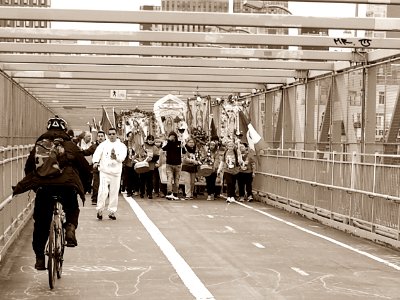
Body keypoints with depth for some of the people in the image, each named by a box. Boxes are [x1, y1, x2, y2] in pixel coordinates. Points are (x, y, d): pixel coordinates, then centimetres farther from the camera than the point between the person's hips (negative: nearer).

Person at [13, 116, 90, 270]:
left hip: (43, 186, 1)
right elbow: (85, 168, 17)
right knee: (72, 210, 28)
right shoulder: (70, 146, 18)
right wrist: (83, 186, 32)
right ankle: (70, 227, -1)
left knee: (41, 223, 12)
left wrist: (33, 184, 34)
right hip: (67, 185, -1)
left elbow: (28, 167, 20)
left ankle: (39, 258, 10)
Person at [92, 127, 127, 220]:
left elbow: (122, 157, -9)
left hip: (116, 172, 2)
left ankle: (112, 212, 19)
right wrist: (95, 162, -32)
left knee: (114, 193, 8)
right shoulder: (103, 144, 3)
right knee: (103, 191, -15)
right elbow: (97, 153, -12)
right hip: (105, 171, -2)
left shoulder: (121, 146, 6)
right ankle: (100, 210, -1)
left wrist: (116, 157, -31)